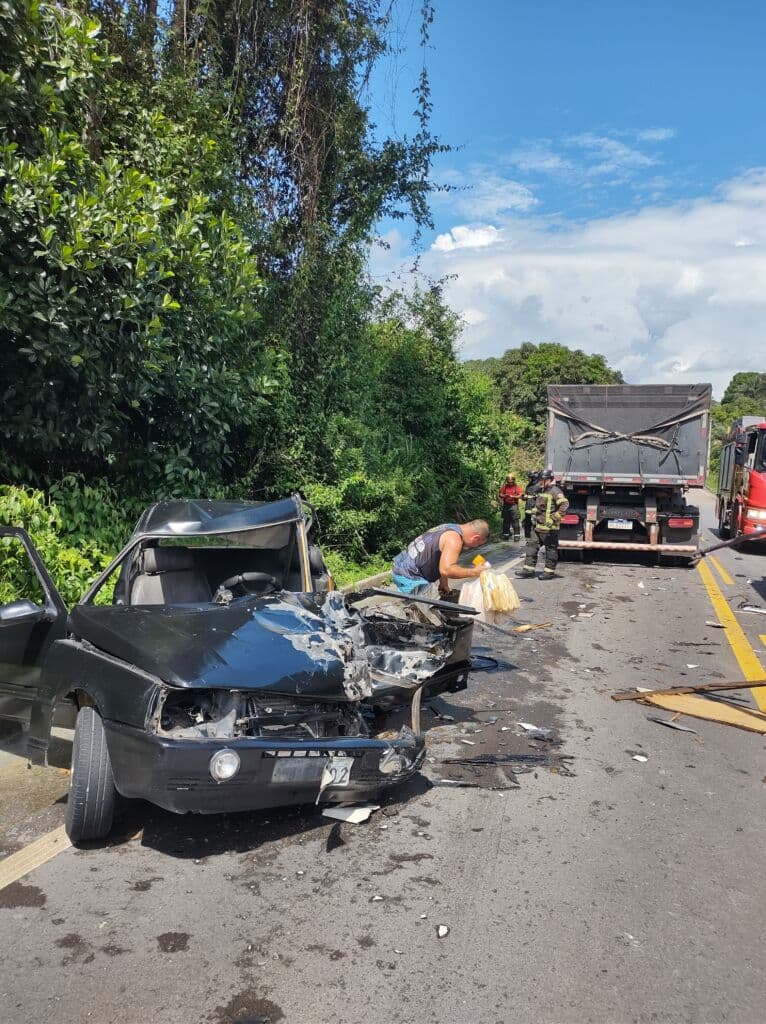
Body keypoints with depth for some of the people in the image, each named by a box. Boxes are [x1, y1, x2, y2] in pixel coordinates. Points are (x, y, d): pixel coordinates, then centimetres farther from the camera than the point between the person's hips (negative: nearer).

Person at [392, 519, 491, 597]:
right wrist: (474, 572, -22)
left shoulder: (452, 527, 11)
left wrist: (443, 584, 23)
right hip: (409, 577, -10)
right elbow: (446, 570, -32)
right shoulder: (454, 539, -21)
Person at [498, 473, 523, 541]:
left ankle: (517, 535, -6)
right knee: (506, 521, 9)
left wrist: (513, 496, -20)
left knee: (515, 520, -7)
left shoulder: (516, 487, -2)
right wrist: (504, 496, -15)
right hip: (506, 505, 3)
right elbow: (499, 494, 6)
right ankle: (506, 534, 17)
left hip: (514, 505, -3)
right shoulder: (504, 486, 5)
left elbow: (520, 495, -6)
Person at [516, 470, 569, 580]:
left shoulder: (555, 491, -12)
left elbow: (564, 504, -23)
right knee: (532, 546, 8)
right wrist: (534, 516, 21)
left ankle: (549, 571, 8)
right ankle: (528, 568, 12)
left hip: (549, 527, -9)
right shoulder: (541, 491, 17)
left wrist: (554, 518, -23)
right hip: (537, 526, 9)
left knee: (551, 549, 1)